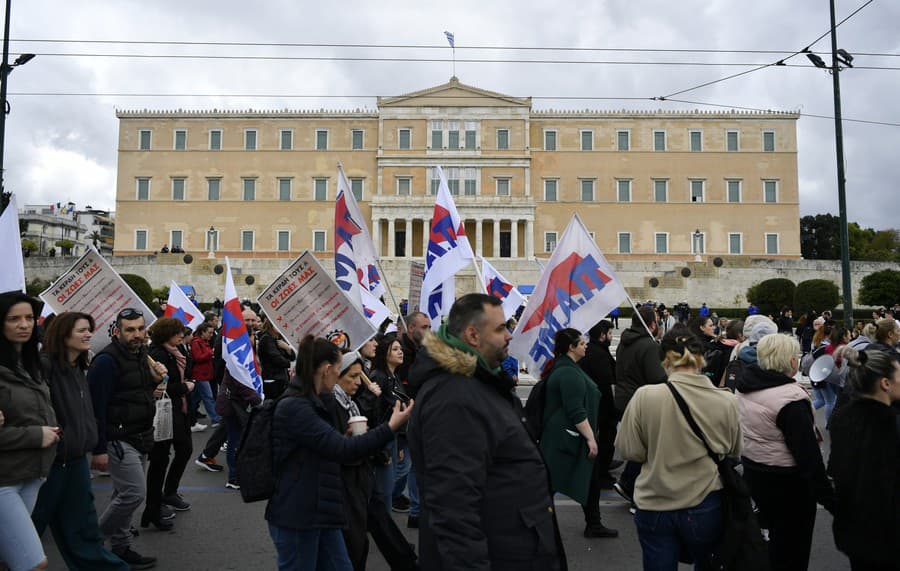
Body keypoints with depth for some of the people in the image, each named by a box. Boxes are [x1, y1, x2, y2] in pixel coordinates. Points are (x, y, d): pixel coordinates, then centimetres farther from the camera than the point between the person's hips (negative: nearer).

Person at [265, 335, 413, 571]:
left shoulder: (308, 403, 11)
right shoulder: (294, 407, -21)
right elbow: (342, 449, -27)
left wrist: (347, 439, 9)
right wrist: (391, 427, -25)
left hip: (318, 513, 9)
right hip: (296, 517, -9)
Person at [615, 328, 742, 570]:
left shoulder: (645, 396, -17)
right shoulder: (726, 401, -11)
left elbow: (629, 451, -8)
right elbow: (734, 454, 5)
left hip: (655, 507, -1)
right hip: (706, 507, 2)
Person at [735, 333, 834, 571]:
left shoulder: (744, 386, -2)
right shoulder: (791, 399, -25)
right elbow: (808, 453, -24)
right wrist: (828, 498, -17)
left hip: (752, 471, 7)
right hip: (787, 481, -7)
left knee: (777, 535, 26)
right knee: (791, 550, 10)